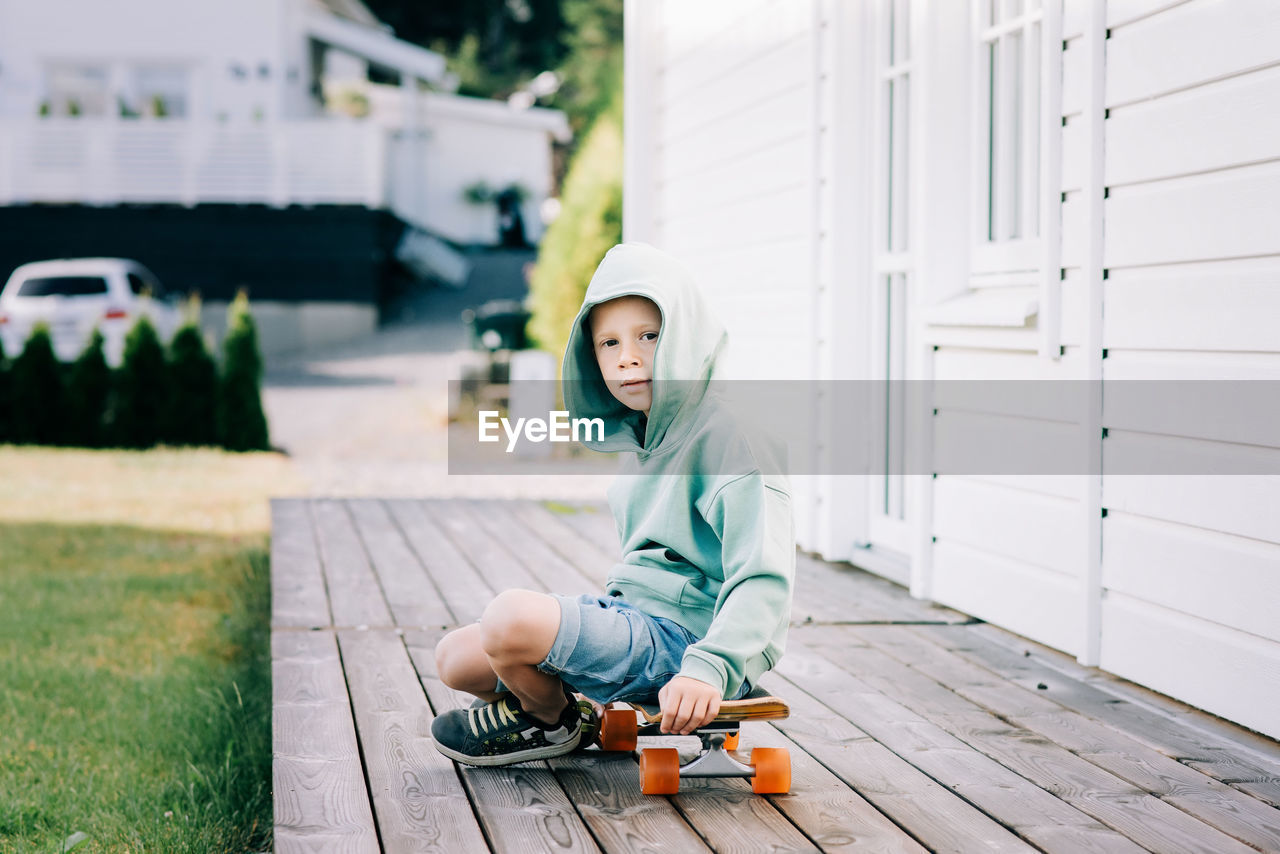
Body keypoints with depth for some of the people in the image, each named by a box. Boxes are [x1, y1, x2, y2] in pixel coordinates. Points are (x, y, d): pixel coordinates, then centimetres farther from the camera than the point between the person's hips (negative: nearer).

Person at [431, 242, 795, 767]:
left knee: (511, 618, -28)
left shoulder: (726, 438, -16)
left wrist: (709, 668, -36)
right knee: (456, 659, 6)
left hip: (683, 636, -9)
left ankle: (551, 721, 3)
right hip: (629, 613, 9)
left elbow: (764, 578, -25)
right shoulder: (644, 440, 14)